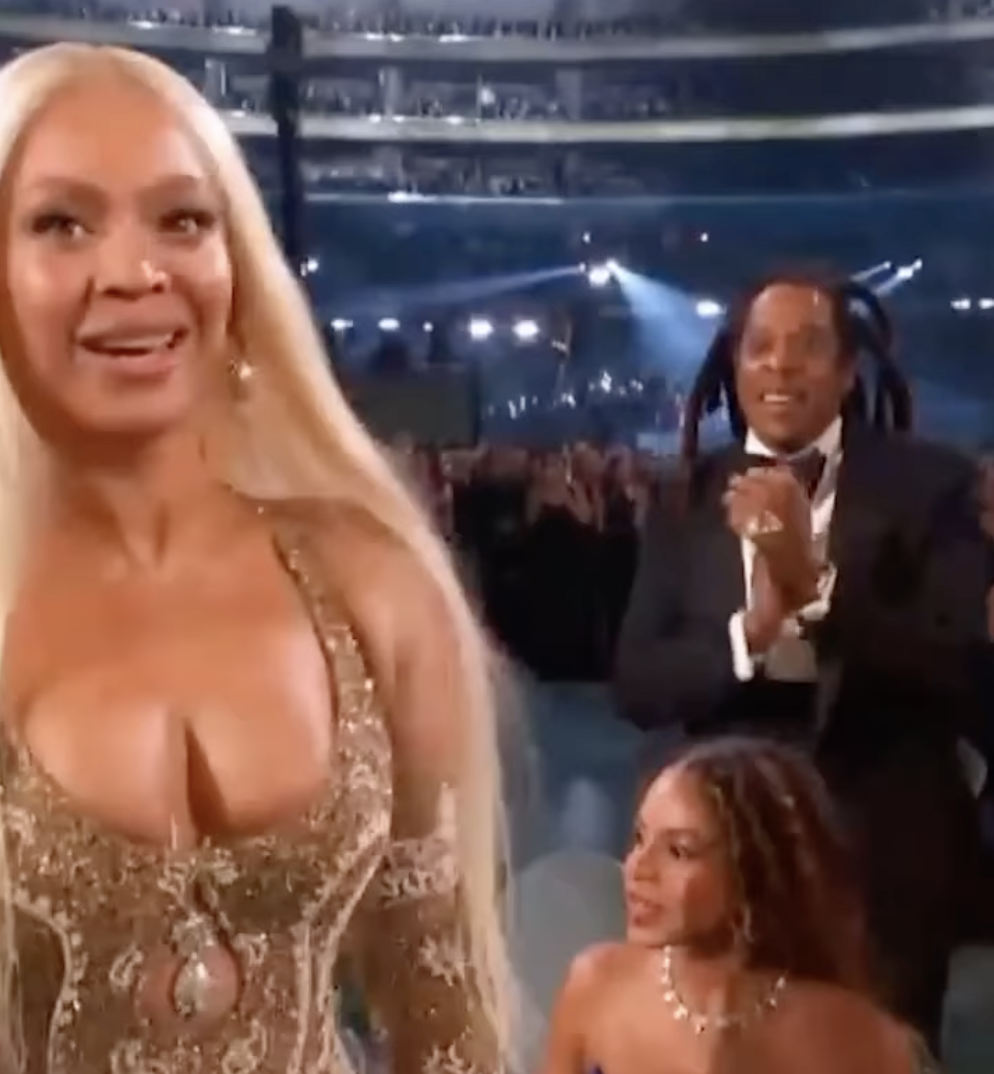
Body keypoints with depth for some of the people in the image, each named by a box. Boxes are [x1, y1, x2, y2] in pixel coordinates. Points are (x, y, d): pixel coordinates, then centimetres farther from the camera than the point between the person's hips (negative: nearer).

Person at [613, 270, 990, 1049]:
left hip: (889, 851, -2)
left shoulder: (930, 485, -7)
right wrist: (748, 631, -22)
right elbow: (638, 687, -3)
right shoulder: (690, 502, 1)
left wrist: (816, 580, -27)